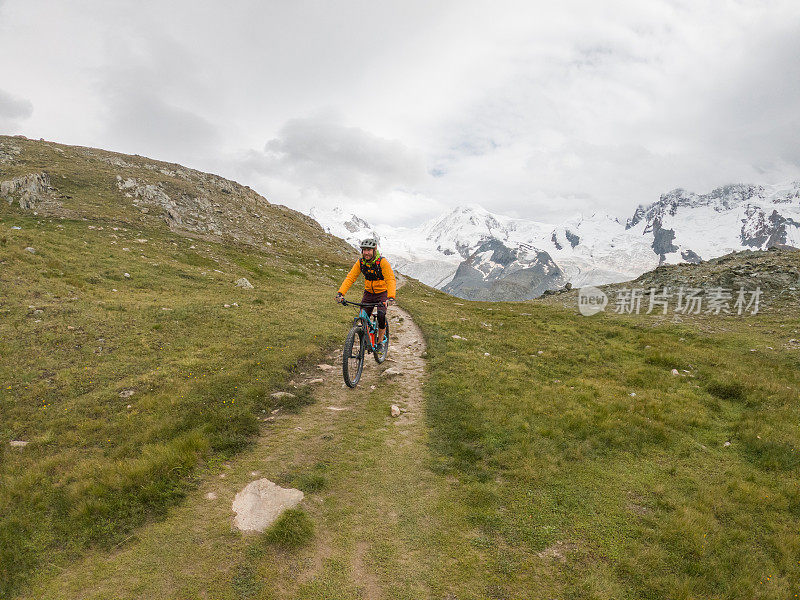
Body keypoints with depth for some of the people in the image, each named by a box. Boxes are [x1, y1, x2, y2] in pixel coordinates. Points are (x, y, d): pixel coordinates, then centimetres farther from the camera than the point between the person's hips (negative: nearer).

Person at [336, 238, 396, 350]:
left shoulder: (382, 262, -22)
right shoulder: (360, 262, -10)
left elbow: (391, 280, -30)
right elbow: (350, 278, -14)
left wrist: (391, 297, -45)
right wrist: (340, 293, -29)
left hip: (382, 293, -4)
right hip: (368, 293, 4)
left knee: (381, 315, -23)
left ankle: (380, 341, -1)